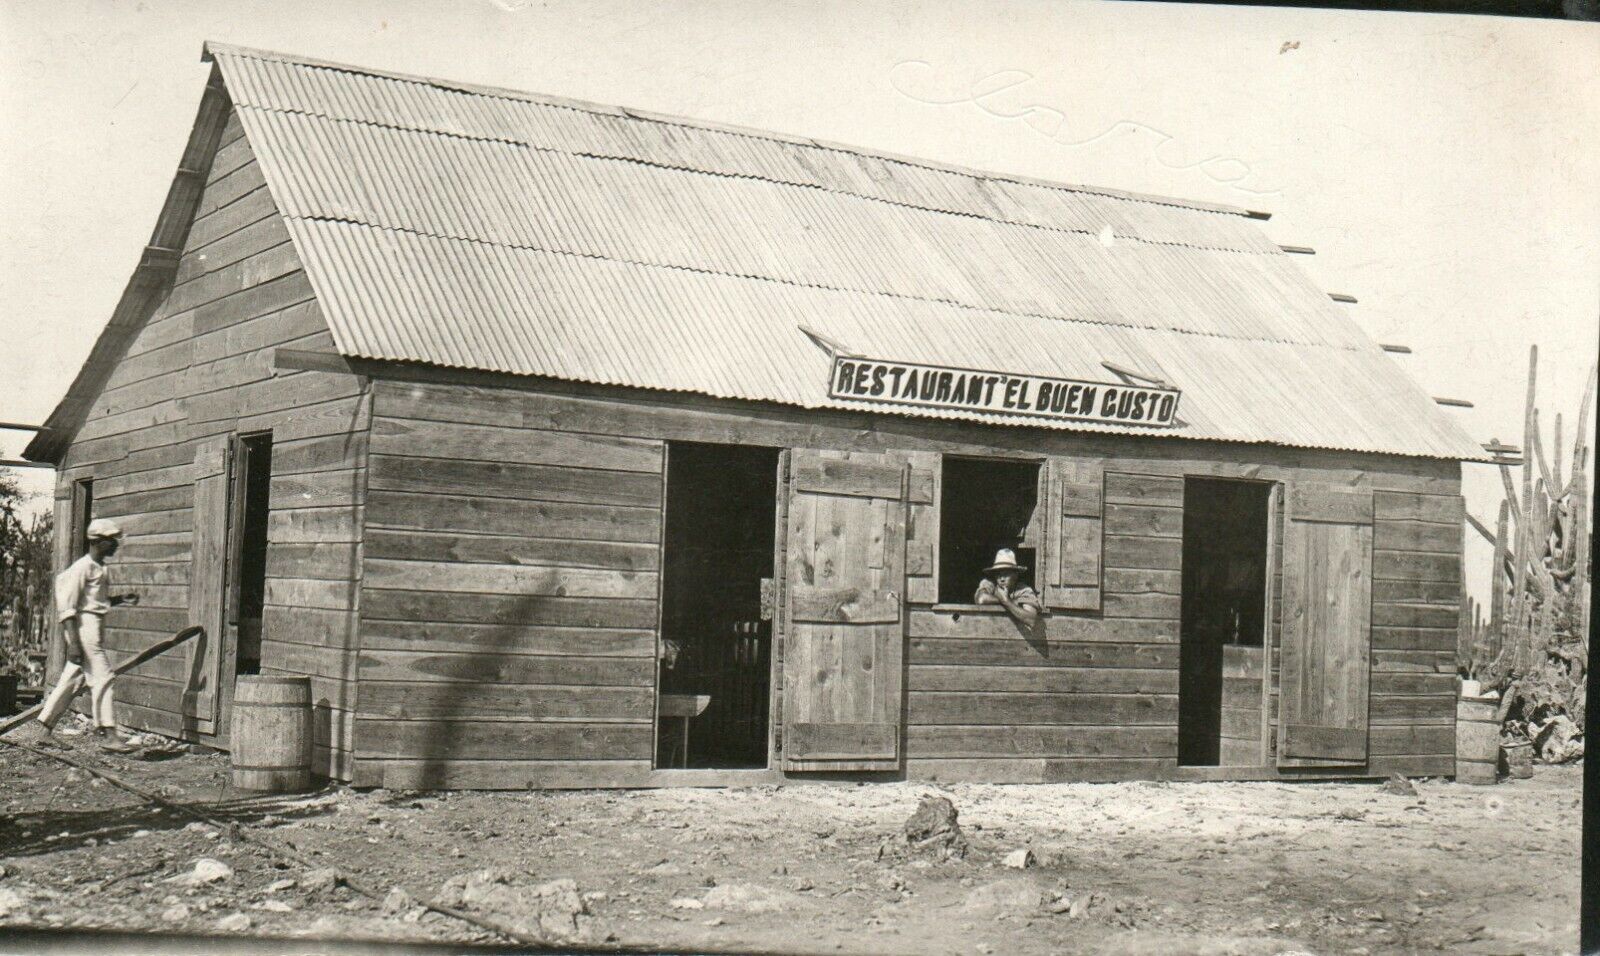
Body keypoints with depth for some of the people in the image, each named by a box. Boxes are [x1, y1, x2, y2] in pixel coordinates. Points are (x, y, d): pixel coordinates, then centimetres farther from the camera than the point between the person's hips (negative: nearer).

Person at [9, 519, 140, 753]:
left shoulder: (100, 568, 16)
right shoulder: (82, 567, -12)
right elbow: (67, 606, -16)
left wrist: (121, 599, 12)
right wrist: (73, 642, -21)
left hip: (95, 626, 10)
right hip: (84, 626, -10)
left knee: (72, 680, 10)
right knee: (101, 677, -9)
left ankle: (40, 729, 14)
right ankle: (106, 733, -6)